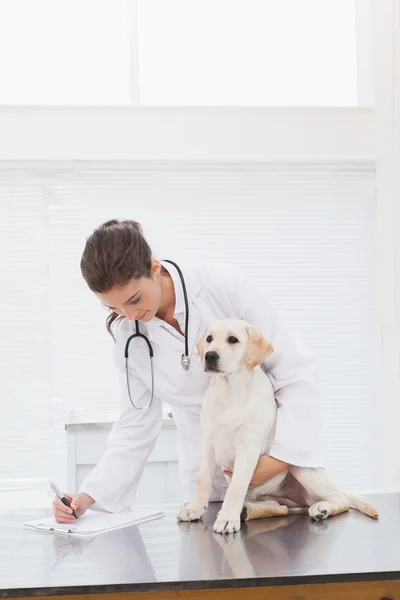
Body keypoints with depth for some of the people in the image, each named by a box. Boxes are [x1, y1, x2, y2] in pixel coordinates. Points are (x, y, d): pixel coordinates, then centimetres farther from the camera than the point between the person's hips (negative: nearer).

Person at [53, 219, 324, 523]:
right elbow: (136, 426, -1)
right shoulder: (129, 334, -8)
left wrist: (279, 459, -22)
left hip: (277, 455, -3)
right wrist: (89, 495, -12)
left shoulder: (227, 287, -20)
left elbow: (298, 372, -15)